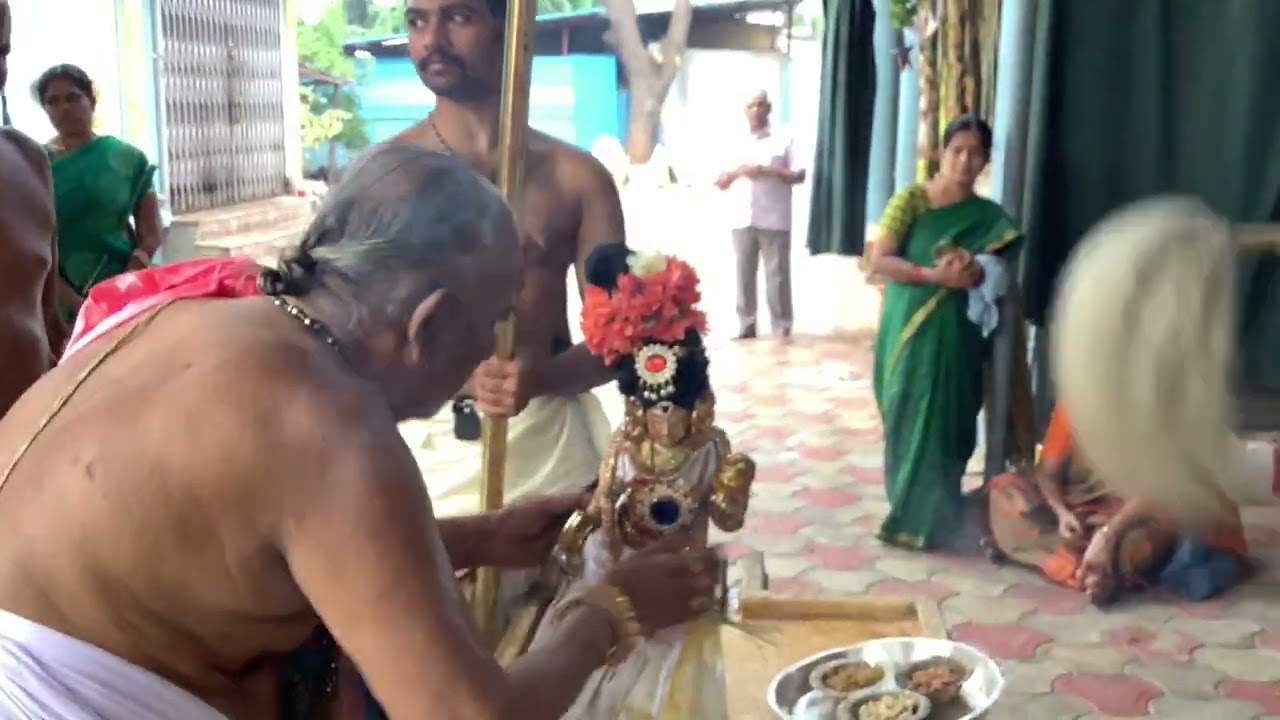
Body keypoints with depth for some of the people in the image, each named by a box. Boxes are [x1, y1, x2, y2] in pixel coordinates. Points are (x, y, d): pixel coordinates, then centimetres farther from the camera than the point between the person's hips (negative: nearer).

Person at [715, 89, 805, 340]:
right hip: (743, 219, 3)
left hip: (775, 220, -3)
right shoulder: (737, 143, 12)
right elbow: (720, 183, 11)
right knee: (744, 274, 3)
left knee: (777, 274, -2)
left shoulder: (783, 140, 3)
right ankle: (746, 326, 10)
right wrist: (737, 172, -9)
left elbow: (799, 176, -3)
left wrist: (768, 171, -14)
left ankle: (781, 328, 3)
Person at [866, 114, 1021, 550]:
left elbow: (999, 273, 5)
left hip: (954, 334, 2)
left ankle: (922, 518, 15)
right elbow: (879, 260, -10)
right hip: (908, 329, -2)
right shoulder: (911, 199, -2)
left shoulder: (988, 217, 5)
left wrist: (975, 270, -17)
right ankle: (909, 513, 19)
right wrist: (933, 275, -22)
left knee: (943, 424, 2)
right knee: (906, 422, 4)